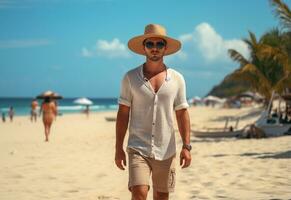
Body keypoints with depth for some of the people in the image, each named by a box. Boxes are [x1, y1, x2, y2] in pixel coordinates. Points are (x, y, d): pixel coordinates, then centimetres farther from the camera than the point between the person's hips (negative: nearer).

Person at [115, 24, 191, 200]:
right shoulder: (131, 77, 1)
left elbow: (182, 114, 6)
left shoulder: (177, 79, 4)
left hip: (166, 151, 2)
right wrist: (119, 148, -1)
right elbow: (123, 114, 2)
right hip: (138, 149, -2)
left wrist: (186, 146, -2)